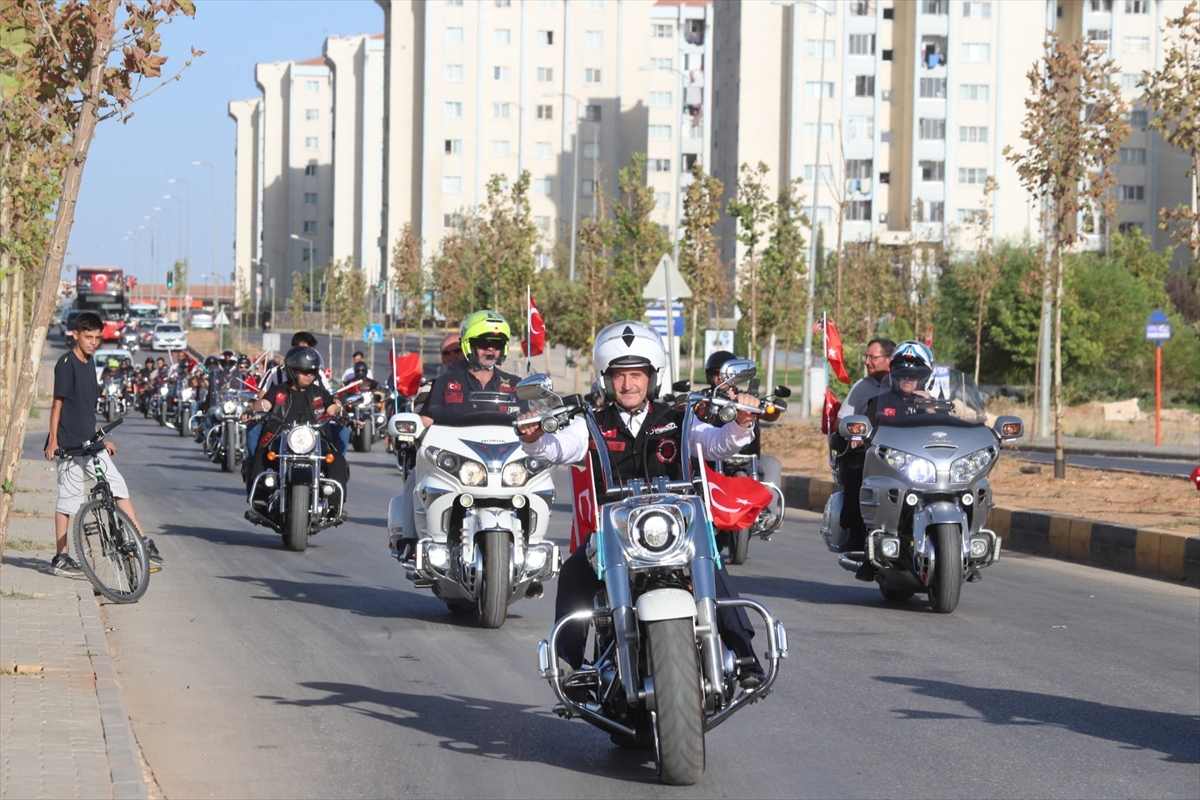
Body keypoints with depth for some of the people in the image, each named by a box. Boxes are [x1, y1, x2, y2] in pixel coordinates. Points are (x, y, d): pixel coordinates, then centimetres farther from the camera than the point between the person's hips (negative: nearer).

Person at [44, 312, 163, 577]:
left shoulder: (88, 364, 15)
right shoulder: (67, 363, -10)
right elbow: (58, 402, -12)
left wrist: (100, 439, 22)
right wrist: (53, 440, -15)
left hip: (90, 443, 9)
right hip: (70, 444, -9)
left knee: (119, 488, 5)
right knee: (68, 500, -5)